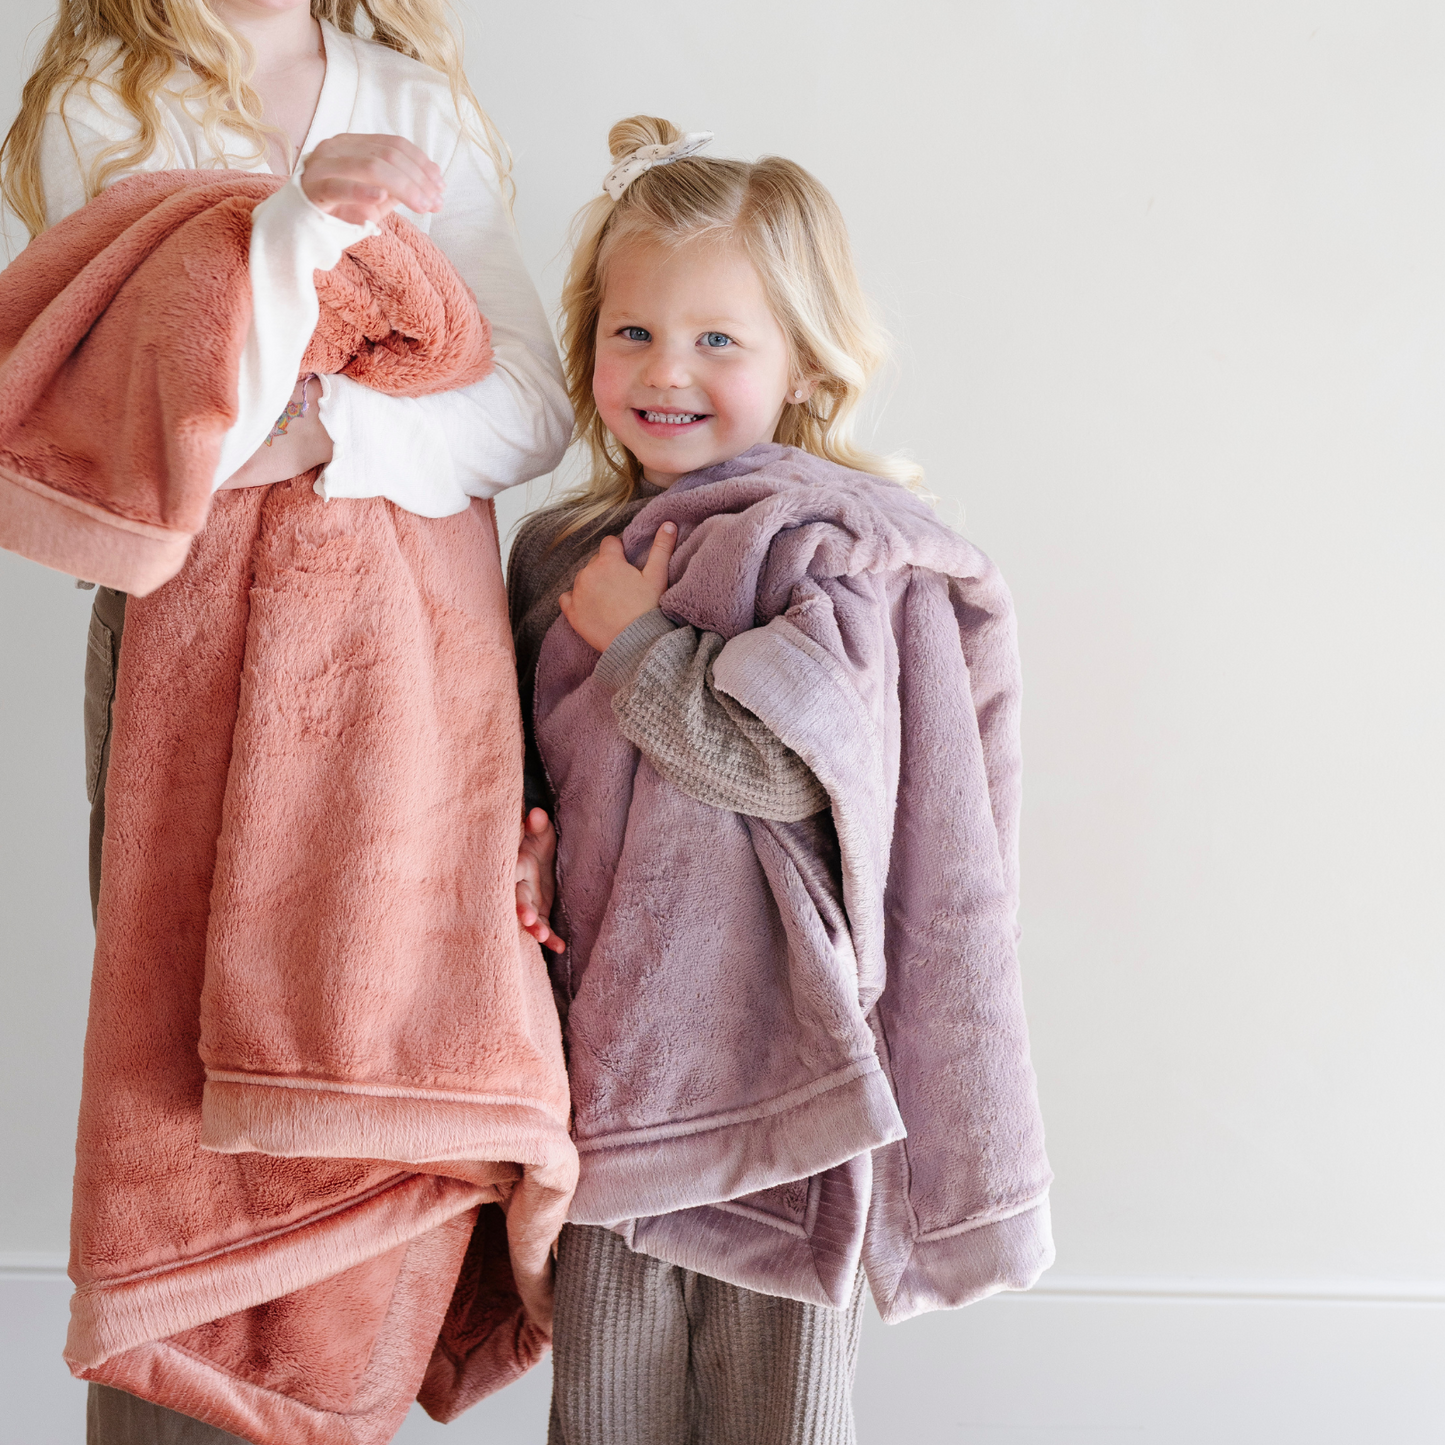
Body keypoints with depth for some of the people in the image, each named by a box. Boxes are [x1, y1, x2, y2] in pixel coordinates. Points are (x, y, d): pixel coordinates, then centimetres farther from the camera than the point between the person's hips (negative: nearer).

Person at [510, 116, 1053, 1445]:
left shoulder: (829, 541, -10)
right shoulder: (562, 550, 9)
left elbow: (793, 764, -23)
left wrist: (636, 640, -14)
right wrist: (521, 842, -2)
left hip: (774, 1028, -5)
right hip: (611, 1027, 5)